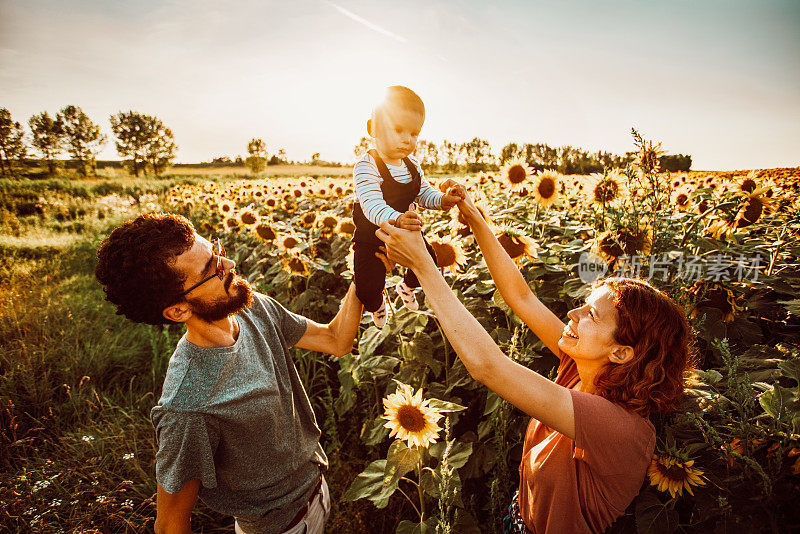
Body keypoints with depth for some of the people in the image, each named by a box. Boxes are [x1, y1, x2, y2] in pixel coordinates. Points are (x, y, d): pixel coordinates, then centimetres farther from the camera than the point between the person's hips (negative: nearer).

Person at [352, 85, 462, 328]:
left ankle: (406, 286, 45)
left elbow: (424, 193, 3)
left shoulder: (412, 165, -4)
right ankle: (378, 304, 31)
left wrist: (442, 200, -20)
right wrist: (396, 219, -59)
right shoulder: (366, 167, -28)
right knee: (367, 292, -9)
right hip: (371, 235, -5)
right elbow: (373, 205, -39)